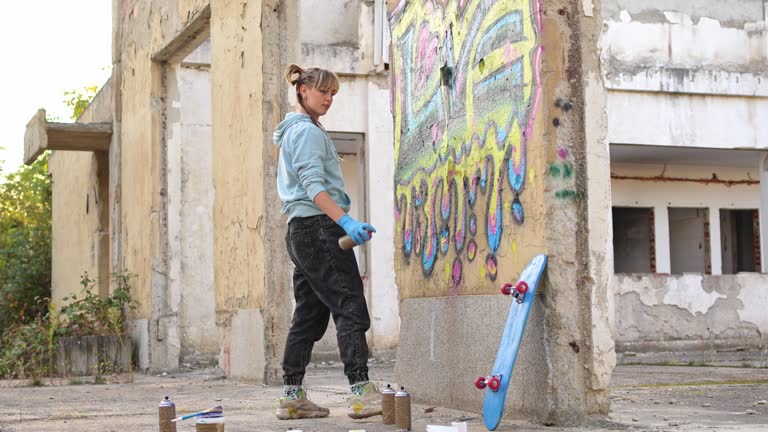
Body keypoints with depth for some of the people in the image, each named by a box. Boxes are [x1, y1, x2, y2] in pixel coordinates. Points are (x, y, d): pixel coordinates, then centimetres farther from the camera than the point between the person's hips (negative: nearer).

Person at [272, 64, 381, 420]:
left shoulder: (293, 131, 24)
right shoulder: (308, 131, -7)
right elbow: (313, 185, -19)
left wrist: (337, 198, 18)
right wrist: (345, 221, -28)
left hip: (299, 231, 10)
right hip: (319, 227, -10)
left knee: (308, 315, 9)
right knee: (351, 309, -15)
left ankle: (292, 398, 10)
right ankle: (361, 393, -23)